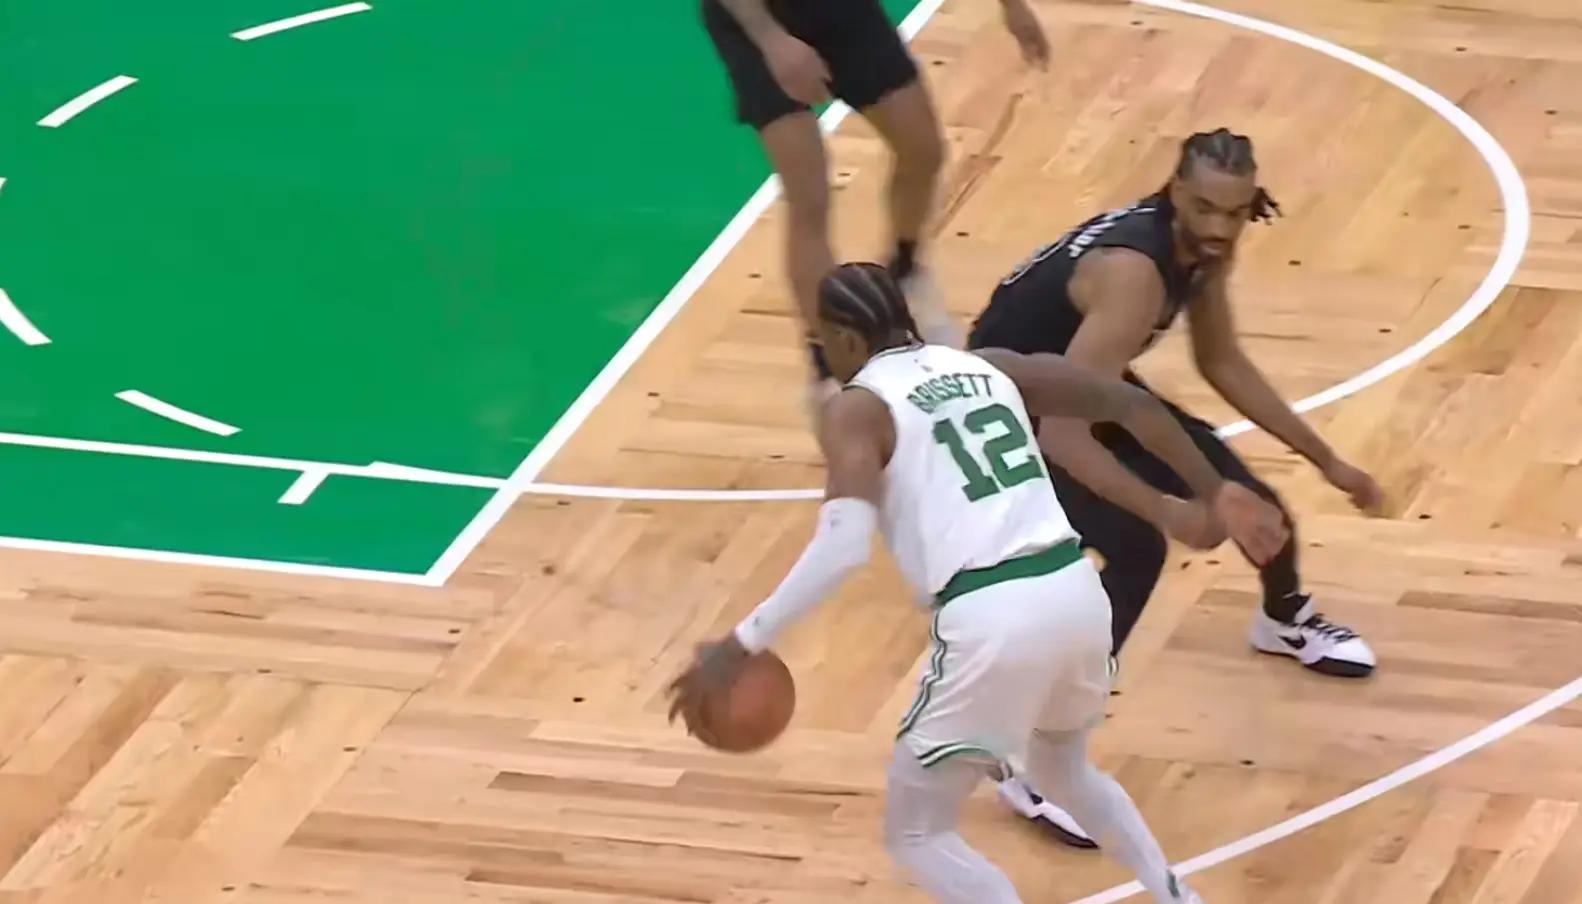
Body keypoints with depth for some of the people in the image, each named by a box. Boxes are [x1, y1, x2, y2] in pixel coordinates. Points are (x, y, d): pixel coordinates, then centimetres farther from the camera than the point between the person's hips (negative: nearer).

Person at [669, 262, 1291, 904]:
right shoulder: (991, 367, 20)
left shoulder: (856, 408, 1)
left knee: (916, 832, 11)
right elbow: (1133, 405, 21)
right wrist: (1213, 493, 31)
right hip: (1075, 591, 7)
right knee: (1063, 768, 37)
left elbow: (845, 545, -15)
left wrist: (741, 645, -11)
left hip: (991, 620, -7)